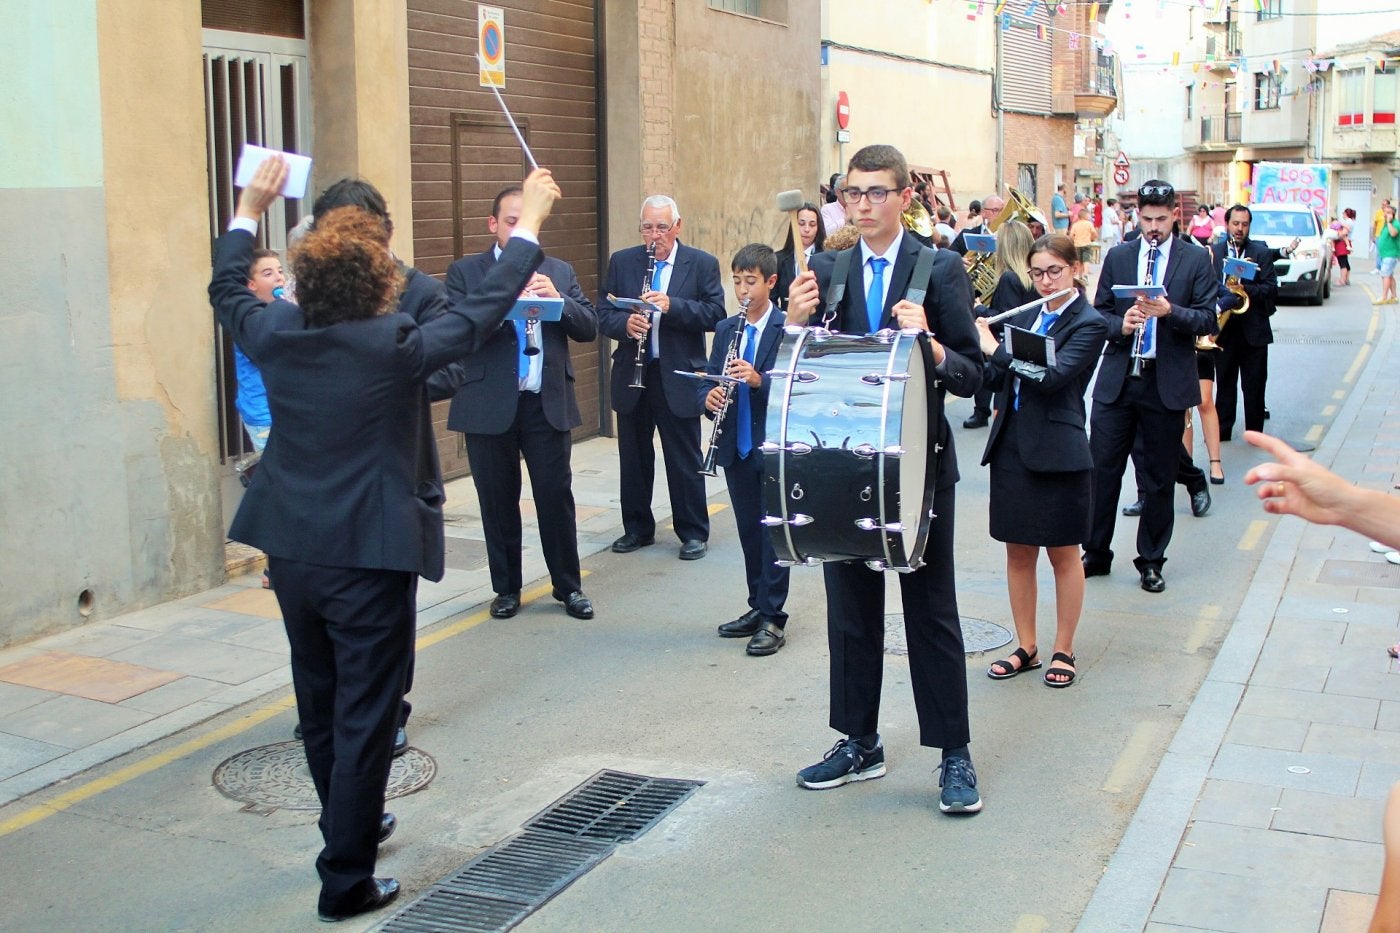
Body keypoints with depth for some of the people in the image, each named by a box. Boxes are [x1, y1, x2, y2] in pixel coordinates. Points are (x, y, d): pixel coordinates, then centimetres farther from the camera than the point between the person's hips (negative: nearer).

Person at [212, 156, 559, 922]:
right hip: (369, 556, -6)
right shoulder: (395, 345, -17)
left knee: (320, 703, 21)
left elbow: (226, 290, 17)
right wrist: (530, 222, 3)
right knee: (364, 716, 3)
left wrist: (250, 208, 29)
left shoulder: (276, 333, -3)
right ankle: (346, 879, 10)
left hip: (291, 551, 6)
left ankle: (350, 824, 42)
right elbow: (485, 307, -8)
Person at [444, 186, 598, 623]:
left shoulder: (559, 272, 11)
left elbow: (589, 328, 4)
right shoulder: (465, 272, 2)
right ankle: (506, 587, 22)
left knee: (556, 495, 4)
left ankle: (569, 586, 18)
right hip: (489, 406, -1)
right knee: (498, 501, 7)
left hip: (548, 404, 2)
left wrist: (558, 298, -14)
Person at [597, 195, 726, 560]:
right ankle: (637, 528, 26)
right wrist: (624, 324, -19)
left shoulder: (702, 264, -1)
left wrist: (672, 305, -23)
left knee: (685, 460, 4)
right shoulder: (621, 262, 6)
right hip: (632, 377, 3)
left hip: (678, 377, -3)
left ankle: (693, 532, 15)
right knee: (633, 457, 13)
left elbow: (715, 314, -10)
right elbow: (603, 313, 3)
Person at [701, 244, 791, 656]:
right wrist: (709, 395, -11)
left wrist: (759, 380, -28)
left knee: (773, 531, -1)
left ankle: (773, 619, 4)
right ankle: (758, 607, 24)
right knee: (749, 530, 13)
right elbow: (710, 377, 11)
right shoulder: (726, 329, 10)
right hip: (737, 446, 6)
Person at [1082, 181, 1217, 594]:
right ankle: (1096, 553, 18)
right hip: (1117, 380, 2)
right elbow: (1099, 312, 8)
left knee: (1159, 478, 7)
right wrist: (1120, 325, -13)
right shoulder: (1117, 257, 8)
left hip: (1167, 384, -2)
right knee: (1101, 469, 4)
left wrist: (1170, 311, -21)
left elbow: (1208, 320, -4)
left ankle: (1151, 561, 19)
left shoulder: (1196, 260, 2)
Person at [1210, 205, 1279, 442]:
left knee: (1254, 385, 4)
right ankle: (1223, 429, 16)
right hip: (1224, 327, 1)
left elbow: (1271, 288, -5)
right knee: (1224, 382, 8)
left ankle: (1254, 431, 12)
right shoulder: (1214, 251, 6)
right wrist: (1220, 300, -14)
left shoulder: (1261, 252, 2)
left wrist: (1245, 289, -20)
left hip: (1253, 328, -1)